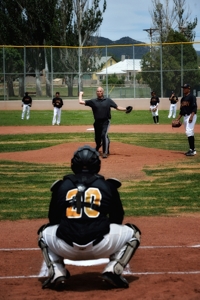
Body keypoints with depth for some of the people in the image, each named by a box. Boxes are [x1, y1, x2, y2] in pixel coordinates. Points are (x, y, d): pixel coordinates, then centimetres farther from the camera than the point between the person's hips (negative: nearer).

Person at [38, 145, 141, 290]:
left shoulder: (61, 186, 16)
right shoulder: (107, 185, 14)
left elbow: (53, 220, 23)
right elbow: (117, 218, 23)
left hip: (66, 248, 1)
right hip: (100, 247, -1)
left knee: (44, 232, 34)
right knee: (133, 233, 24)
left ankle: (57, 273, 11)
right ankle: (113, 270, 3)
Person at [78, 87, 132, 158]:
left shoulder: (108, 100, 4)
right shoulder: (93, 101, 4)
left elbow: (117, 107, 2)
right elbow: (81, 102, 5)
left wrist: (125, 109, -12)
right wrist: (80, 94, 17)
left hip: (105, 121, -2)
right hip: (97, 122, 2)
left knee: (104, 135, -22)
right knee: (97, 138, 9)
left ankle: (105, 152, -14)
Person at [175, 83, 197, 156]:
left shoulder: (192, 97, -7)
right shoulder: (183, 98, 19)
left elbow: (195, 107, -16)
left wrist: (191, 116, -26)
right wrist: (178, 119, 19)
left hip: (191, 115, -9)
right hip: (185, 117, 9)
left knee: (189, 131, -18)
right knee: (188, 133, 10)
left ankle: (192, 150, -20)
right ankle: (192, 149, 15)